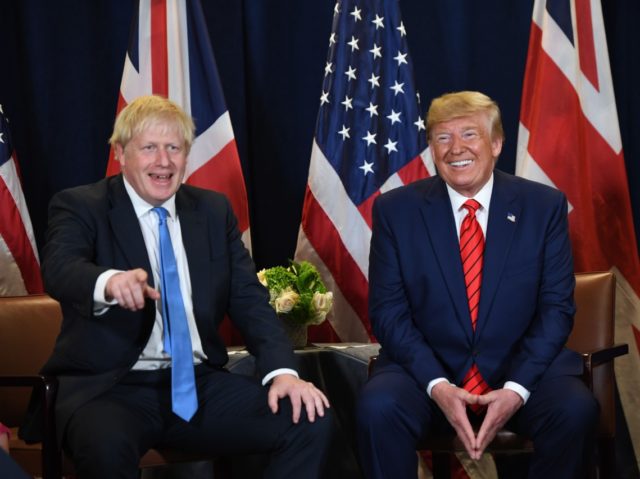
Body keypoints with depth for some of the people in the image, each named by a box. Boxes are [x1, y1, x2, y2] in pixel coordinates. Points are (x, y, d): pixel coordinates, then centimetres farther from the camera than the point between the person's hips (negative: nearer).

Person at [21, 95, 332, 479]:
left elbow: (249, 299, 9)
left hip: (200, 384, 4)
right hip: (110, 386, -4)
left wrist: (281, 371, -10)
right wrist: (109, 282, -44)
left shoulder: (214, 210, 15)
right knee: (105, 447, -38)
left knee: (311, 421, -16)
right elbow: (60, 270, -19)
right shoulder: (80, 206, 1)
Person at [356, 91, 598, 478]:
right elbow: (388, 310, -1)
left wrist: (517, 388, -14)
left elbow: (557, 307, 0)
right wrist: (437, 385, -16)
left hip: (522, 369, 1)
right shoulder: (396, 210, 2)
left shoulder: (544, 206, 3)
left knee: (576, 411, -29)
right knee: (378, 407, -31)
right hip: (428, 369, 0)